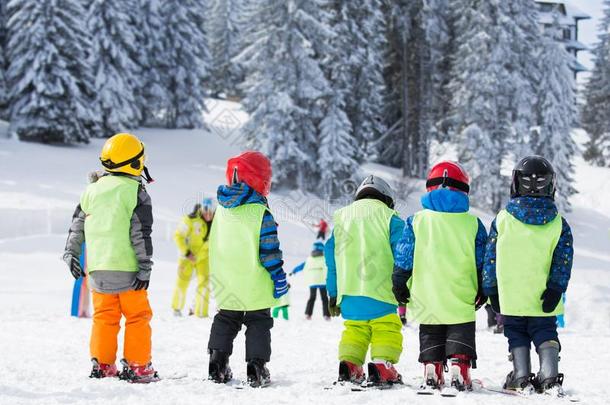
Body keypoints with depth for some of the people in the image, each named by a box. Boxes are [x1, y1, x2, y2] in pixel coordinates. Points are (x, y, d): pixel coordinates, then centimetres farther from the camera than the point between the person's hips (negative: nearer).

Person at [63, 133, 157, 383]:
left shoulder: (92, 190, 10)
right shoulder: (135, 191, -6)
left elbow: (77, 225, 14)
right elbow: (141, 233, -10)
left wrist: (71, 254, 22)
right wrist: (145, 268, -8)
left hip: (97, 268, 5)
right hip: (126, 268, -5)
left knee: (104, 316, 12)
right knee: (137, 316, 3)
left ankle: (101, 364, 9)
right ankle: (137, 367, 2)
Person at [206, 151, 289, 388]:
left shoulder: (221, 209, 2)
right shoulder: (260, 213, -17)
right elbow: (269, 251, -15)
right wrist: (279, 278, -7)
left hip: (225, 285, 5)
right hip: (255, 288, -5)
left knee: (225, 321, 16)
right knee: (258, 323, 5)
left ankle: (217, 365, 12)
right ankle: (256, 369, 0)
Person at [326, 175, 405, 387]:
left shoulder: (341, 217, 19)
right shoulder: (388, 216, 5)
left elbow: (331, 257, 20)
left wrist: (333, 293, 23)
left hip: (348, 290, 4)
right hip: (379, 289, -4)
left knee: (354, 329, 13)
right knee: (386, 328, -1)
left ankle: (348, 364, -3)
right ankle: (382, 364, -17)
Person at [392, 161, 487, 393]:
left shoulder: (417, 221, -1)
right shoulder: (472, 223, 0)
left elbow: (404, 257, -1)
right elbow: (482, 261, 4)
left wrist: (400, 285, 7)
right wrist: (483, 291, 12)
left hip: (427, 299, 1)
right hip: (462, 302, -1)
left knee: (430, 338, 13)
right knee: (460, 337, 7)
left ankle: (432, 375, 5)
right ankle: (459, 374, -4)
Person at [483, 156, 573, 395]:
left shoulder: (502, 219, -3)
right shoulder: (558, 223, -1)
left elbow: (491, 257, 0)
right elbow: (564, 259, -7)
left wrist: (491, 289, 6)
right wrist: (556, 288, -8)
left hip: (511, 296, -1)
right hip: (543, 298, 1)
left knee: (517, 335, 11)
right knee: (545, 333, 10)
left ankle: (521, 377, 3)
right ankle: (549, 377, -3)